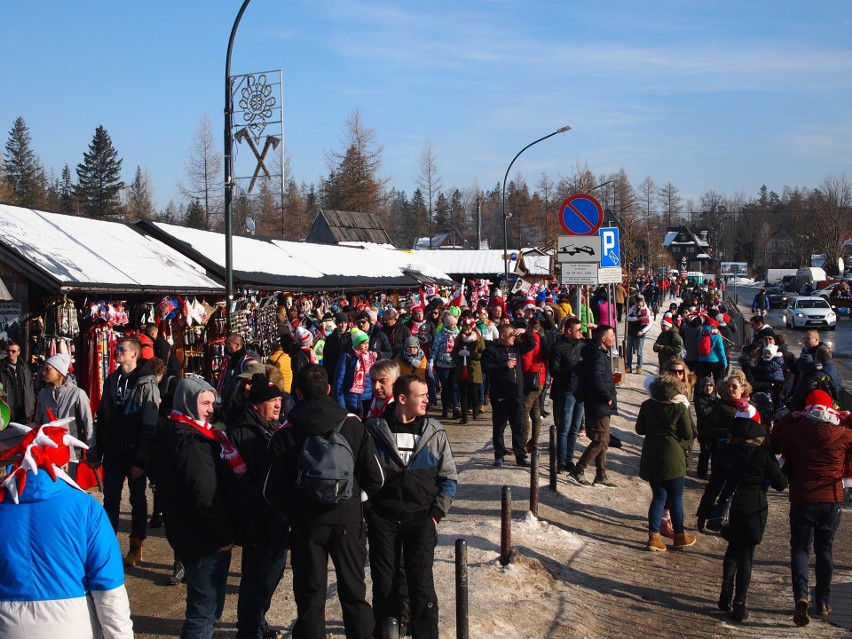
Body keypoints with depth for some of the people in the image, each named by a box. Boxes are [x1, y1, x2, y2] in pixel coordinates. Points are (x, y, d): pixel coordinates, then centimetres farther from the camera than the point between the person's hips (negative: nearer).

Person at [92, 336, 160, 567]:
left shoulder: (147, 384, -12)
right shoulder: (111, 380, 7)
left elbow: (150, 425, -16)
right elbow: (102, 418, 10)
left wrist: (142, 459, -19)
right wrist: (97, 451, 7)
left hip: (135, 454, -5)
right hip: (112, 452, 5)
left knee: (138, 500, 8)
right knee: (110, 500, 9)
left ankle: (136, 548, 18)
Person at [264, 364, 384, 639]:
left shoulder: (285, 434, -7)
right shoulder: (353, 424, -5)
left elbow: (272, 491, -5)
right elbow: (375, 477, -3)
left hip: (307, 524, -1)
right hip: (349, 520, 1)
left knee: (310, 600, 10)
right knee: (354, 595, 14)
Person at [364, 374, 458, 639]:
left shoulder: (435, 432, 1)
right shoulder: (375, 429, -4)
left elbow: (448, 478, 6)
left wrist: (437, 513, -2)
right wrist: (367, 511, -1)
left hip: (420, 517, 0)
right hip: (382, 518, 0)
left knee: (422, 584, -4)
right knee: (383, 583, 8)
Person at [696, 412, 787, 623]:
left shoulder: (725, 451, -4)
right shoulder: (763, 454, -12)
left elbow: (714, 485, -2)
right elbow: (780, 484, -4)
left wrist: (703, 513, 5)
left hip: (729, 508, 3)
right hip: (754, 509, -3)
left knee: (733, 548, 23)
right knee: (746, 556, 6)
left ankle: (726, 597, 22)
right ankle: (738, 606, 8)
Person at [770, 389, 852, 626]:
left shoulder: (795, 431, -8)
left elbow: (773, 444, 9)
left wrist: (788, 418, 10)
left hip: (802, 500, -1)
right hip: (832, 500, 1)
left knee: (800, 548, 6)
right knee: (824, 549, 16)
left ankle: (801, 594, -17)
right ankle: (823, 602, 21)